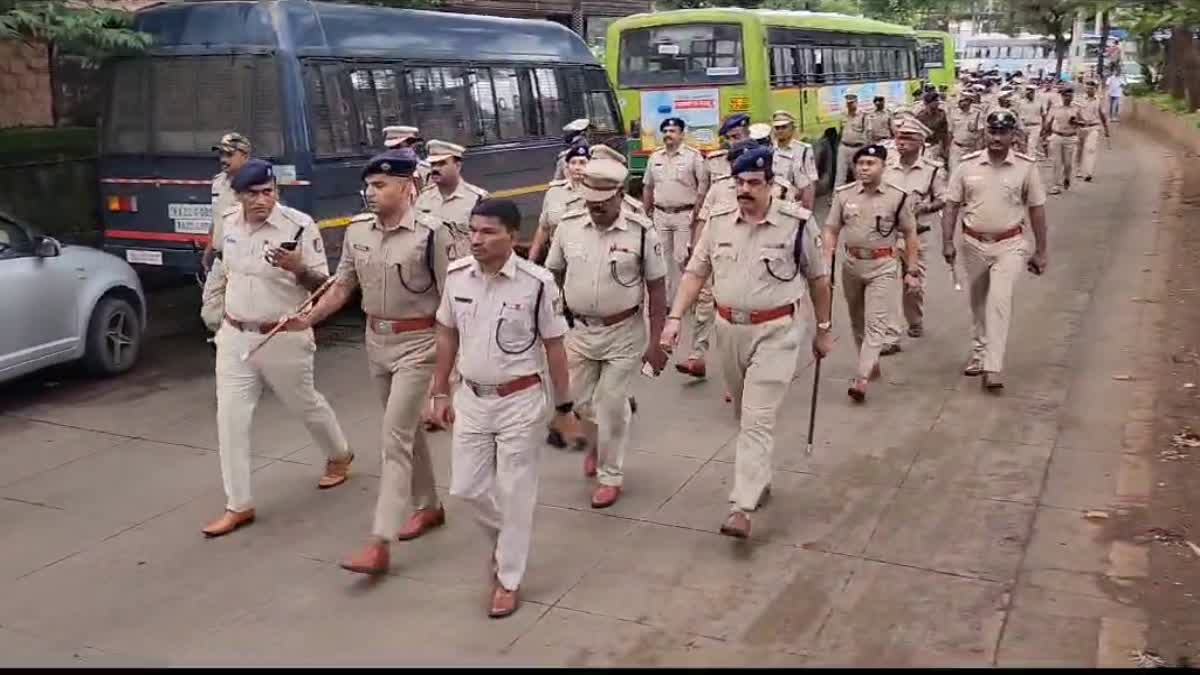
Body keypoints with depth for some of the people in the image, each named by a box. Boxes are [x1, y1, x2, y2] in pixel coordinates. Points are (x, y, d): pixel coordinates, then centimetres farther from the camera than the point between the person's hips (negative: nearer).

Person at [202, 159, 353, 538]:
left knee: (305, 405, 16)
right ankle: (239, 505, 9)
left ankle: (339, 456, 46)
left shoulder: (299, 225, -17)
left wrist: (299, 269, -34)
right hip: (235, 337, 4)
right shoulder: (227, 223, 0)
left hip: (284, 338, -4)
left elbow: (323, 285, -13)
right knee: (230, 418, -1)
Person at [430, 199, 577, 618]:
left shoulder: (536, 283, -17)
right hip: (471, 398, 4)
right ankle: (505, 539, 42)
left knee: (515, 494, 7)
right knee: (467, 487, 12)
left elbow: (554, 347, -7)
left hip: (519, 402, -4)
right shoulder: (456, 276, -5)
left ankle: (508, 579, 24)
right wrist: (440, 392, 11)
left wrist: (564, 406, -2)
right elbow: (447, 335, 8)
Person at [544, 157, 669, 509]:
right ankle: (601, 439, 49)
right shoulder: (569, 225, -6)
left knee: (612, 406, 3)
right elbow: (553, 274, 6)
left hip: (624, 332, -3)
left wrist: (655, 342, -9)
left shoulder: (641, 231, -14)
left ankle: (610, 476, 23)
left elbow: (657, 288, -8)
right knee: (581, 400, 16)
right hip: (578, 330, 4)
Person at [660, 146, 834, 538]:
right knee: (745, 415, 18)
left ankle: (741, 508, -9)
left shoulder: (797, 223, -9)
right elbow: (695, 273, 4)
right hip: (729, 329, 5)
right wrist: (675, 318, -7)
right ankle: (759, 478, 39)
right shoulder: (719, 222, 1)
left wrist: (823, 329, 7)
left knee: (758, 421, -9)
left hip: (774, 332, -5)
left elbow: (818, 279, 1)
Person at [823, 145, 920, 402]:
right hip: (852, 265, 4)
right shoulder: (843, 194, 0)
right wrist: (827, 263, -9)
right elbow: (831, 231, 3)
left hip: (882, 267, -4)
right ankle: (871, 364, 36)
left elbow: (910, 235, 1)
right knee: (857, 321, 16)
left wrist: (912, 270, 1)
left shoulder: (898, 197, -6)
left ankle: (861, 379, -14)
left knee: (875, 323, -11)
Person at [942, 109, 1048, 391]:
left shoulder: (1026, 167, -3)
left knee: (1000, 301, -14)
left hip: (1009, 244, -2)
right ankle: (979, 352, 34)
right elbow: (952, 205, 3)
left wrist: (1040, 251, 4)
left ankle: (992, 368, -14)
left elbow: (1036, 210, 2)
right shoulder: (968, 165, -1)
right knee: (978, 302, 15)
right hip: (974, 243, 2)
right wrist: (947, 242, -5)